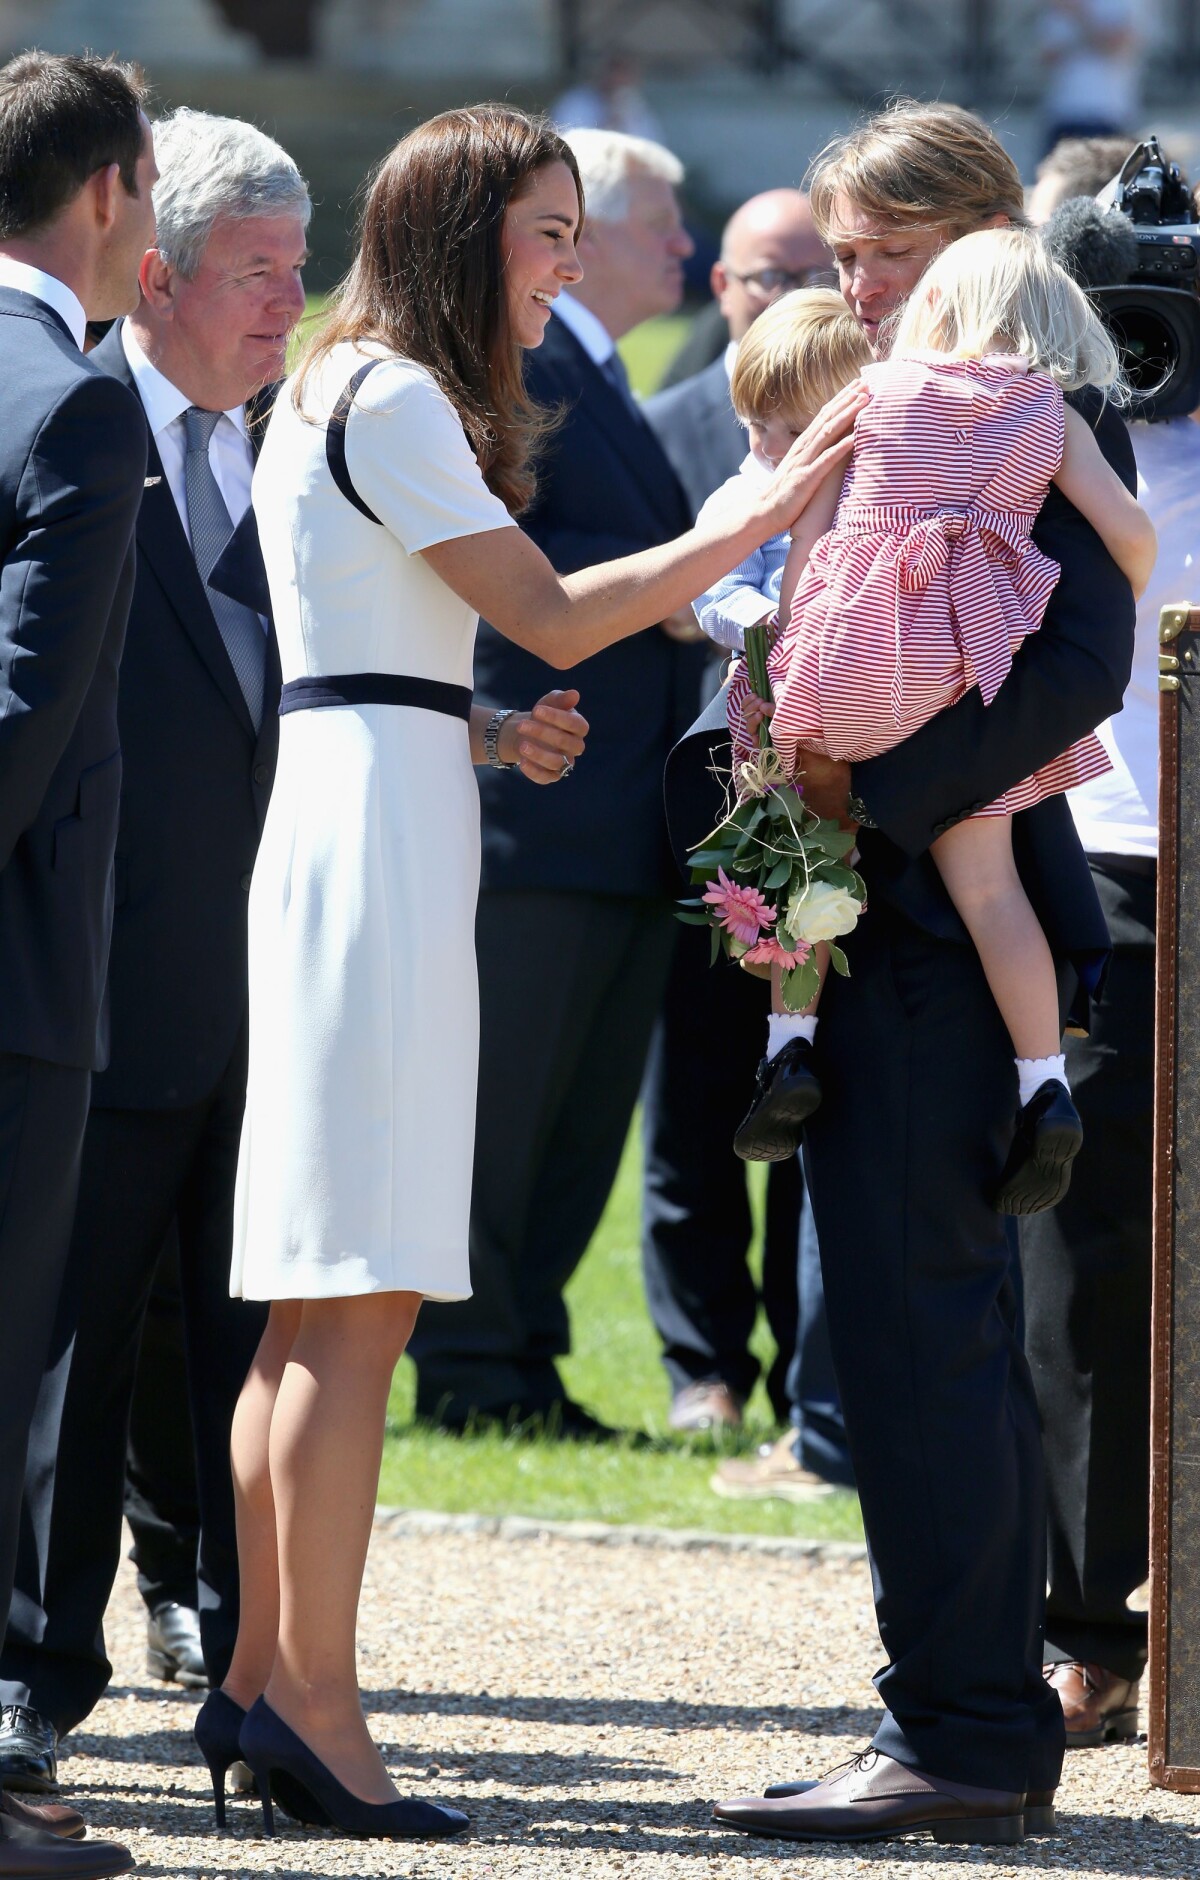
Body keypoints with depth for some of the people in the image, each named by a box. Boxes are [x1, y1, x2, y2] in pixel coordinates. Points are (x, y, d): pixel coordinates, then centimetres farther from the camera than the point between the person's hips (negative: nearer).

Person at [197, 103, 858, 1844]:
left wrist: (495, 735, 8)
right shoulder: (391, 397, -9)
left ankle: (263, 1681, 10)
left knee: (318, 1301, 9)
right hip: (376, 833, -10)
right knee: (363, 1295, -12)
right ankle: (315, 1707, -14)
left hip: (358, 829, 10)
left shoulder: (362, 393, 21)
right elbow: (554, 614, -12)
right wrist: (765, 516, -12)